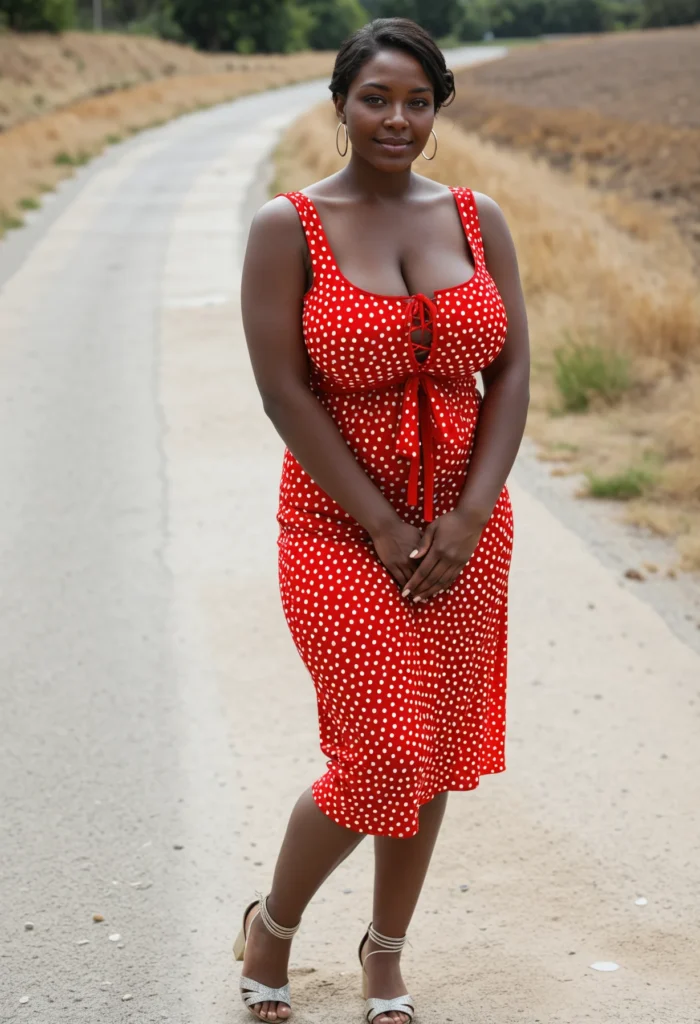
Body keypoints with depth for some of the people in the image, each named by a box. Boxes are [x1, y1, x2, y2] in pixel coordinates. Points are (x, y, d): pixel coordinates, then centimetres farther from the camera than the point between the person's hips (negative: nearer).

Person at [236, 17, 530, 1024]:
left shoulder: (478, 218, 3)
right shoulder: (287, 227, -8)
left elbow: (513, 371, 1)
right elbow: (284, 391, -12)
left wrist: (469, 515, -9)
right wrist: (384, 526, -14)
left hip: (463, 530, 4)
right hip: (342, 527, -4)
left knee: (434, 754, 10)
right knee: (385, 761, -8)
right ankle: (273, 922, 21)